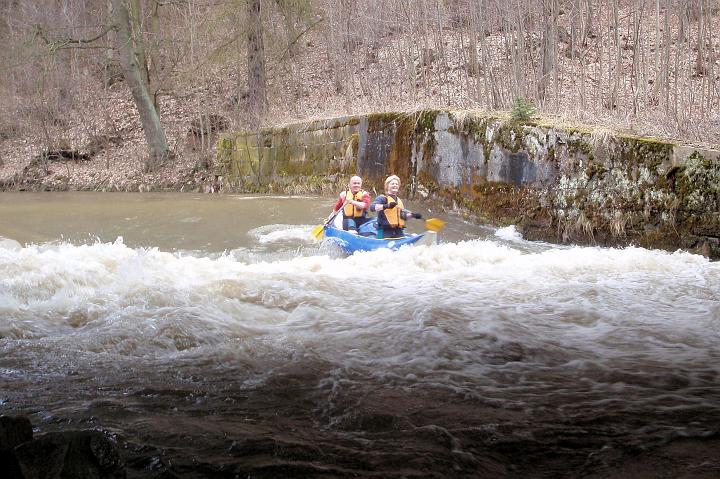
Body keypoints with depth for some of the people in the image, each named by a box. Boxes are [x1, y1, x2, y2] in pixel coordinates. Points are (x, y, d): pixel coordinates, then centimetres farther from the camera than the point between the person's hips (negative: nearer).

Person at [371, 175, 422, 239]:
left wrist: (412, 215, 6)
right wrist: (386, 206, -34)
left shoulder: (399, 201, 23)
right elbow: (372, 207, -18)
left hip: (399, 231, 7)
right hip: (386, 232, -7)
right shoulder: (382, 198, 0)